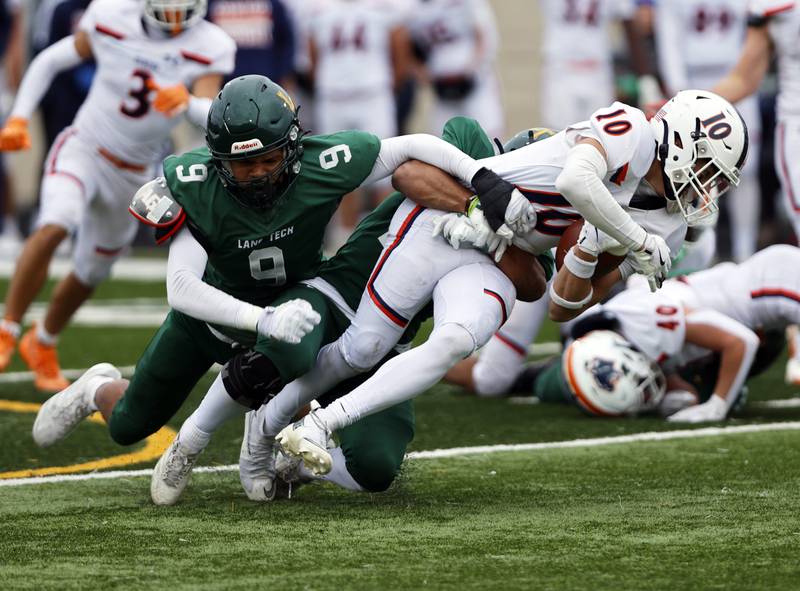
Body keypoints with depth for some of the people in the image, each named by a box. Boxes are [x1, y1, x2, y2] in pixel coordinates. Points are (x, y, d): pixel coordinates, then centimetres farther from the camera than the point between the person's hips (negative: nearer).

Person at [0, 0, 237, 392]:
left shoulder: (208, 48, -14)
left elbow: (212, 118, -26)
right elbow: (50, 61, 1)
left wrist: (187, 102, -48)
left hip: (131, 175, 3)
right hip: (82, 150, -3)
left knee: (91, 272, 18)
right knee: (55, 226, -32)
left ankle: (42, 347, 45)